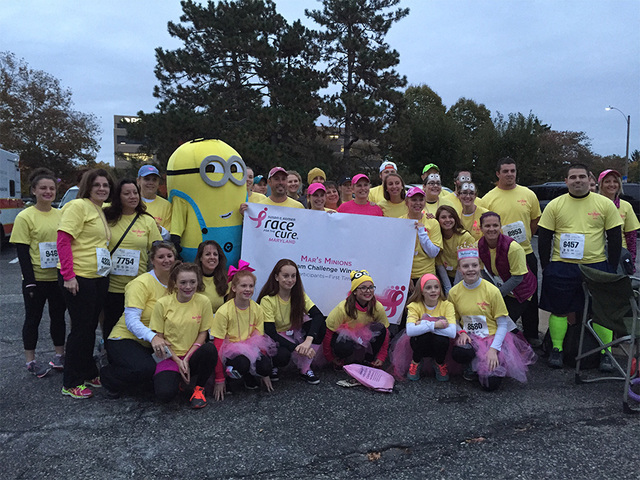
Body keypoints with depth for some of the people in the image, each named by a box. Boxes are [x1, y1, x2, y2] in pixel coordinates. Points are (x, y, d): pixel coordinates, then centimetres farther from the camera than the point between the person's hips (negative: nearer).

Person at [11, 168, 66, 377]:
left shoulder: (61, 215, 6)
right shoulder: (25, 217, -8)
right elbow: (22, 252, -10)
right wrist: (29, 281, -14)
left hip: (59, 278, 4)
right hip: (37, 280, -4)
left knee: (58, 316, 13)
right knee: (33, 318, 8)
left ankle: (59, 355, 27)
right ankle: (31, 360, 21)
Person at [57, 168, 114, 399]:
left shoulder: (101, 211, 16)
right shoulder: (78, 206, -9)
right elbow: (63, 241, -16)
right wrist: (68, 275, -20)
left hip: (99, 277, 8)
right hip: (78, 277, -8)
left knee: (91, 327, 16)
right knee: (81, 328, -2)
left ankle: (89, 374, 30)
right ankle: (71, 384, 12)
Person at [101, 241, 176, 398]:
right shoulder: (141, 283, -15)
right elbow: (131, 321, -23)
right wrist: (152, 337, -39)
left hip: (149, 344, 7)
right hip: (125, 338, -7)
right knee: (146, 368, -33)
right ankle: (108, 376, -3)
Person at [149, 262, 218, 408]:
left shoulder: (203, 301, -6)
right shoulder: (162, 303, -7)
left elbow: (202, 333, -1)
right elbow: (158, 338, -3)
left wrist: (187, 359, -12)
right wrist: (178, 361, -13)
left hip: (192, 355, 1)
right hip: (169, 357, -1)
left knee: (210, 349, -33)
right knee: (165, 394, -28)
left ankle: (199, 388, -5)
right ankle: (175, 379, 11)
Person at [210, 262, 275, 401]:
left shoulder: (258, 310, -2)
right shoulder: (224, 311, -15)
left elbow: (260, 339, 7)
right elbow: (218, 345, -12)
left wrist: (265, 373, 5)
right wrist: (219, 380, -14)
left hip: (251, 350, 4)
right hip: (230, 351, -4)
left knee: (266, 366, -28)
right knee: (242, 363, -37)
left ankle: (249, 376, 7)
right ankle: (231, 376, -2)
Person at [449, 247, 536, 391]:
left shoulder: (492, 291, -11)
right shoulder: (454, 292, -2)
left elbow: (502, 325, -6)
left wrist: (493, 349, -18)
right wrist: (461, 332, -12)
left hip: (492, 337, -1)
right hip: (469, 337, 1)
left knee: (491, 384, -17)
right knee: (458, 353, -35)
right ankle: (472, 365, 3)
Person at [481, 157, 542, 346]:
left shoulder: (528, 194, 4)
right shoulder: (488, 199, -4)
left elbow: (536, 221, 16)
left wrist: (524, 238, 8)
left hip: (526, 253, 3)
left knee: (530, 295, 12)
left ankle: (531, 334, 27)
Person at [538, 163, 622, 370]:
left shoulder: (605, 204, 3)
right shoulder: (554, 205, 2)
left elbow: (615, 238, 5)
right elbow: (544, 238, 4)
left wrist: (612, 268, 1)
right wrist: (546, 267, 0)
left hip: (596, 266, 0)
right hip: (561, 268, 0)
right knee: (560, 311, 6)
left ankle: (604, 353, 17)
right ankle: (557, 349, 20)